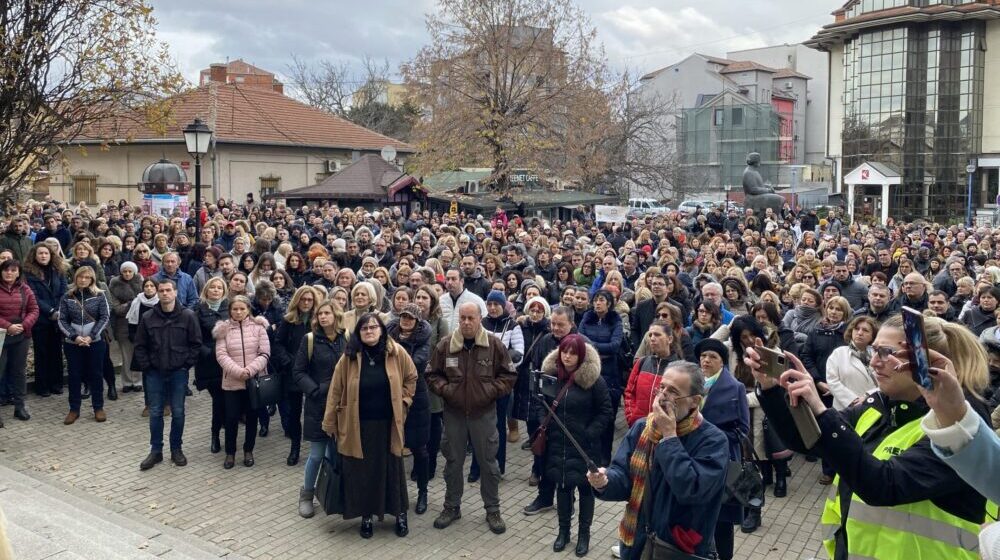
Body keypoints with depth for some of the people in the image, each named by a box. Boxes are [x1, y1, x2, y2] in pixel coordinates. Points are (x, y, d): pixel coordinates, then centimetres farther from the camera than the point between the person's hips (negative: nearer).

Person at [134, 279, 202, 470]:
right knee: (155, 412, 7)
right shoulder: (148, 317, -1)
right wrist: (146, 366, -2)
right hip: (155, 373, 1)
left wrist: (187, 364, -6)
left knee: (178, 412, 7)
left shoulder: (187, 316, -5)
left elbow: (196, 343, -2)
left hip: (179, 372, -1)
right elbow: (140, 345, 5)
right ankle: (156, 450, 17)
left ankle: (176, 449, 20)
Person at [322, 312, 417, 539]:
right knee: (362, 471, 7)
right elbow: (336, 391, -3)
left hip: (387, 423, 0)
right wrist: (330, 423, -1)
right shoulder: (349, 357, -7)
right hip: (358, 425, 0)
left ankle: (400, 514, 27)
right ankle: (366, 517, 24)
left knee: (392, 468, 10)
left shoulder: (396, 352, -6)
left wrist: (403, 401, 2)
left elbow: (411, 377, 10)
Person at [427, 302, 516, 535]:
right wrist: (444, 388, -11)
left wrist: (492, 390, -14)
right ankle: (452, 507, 30)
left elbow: (509, 375, 0)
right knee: (453, 462, 13)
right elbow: (432, 375, 6)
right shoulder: (445, 345, -4)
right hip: (453, 413, 1)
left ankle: (492, 510, 24)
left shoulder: (494, 345, -7)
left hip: (484, 413, -1)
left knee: (488, 463, 8)